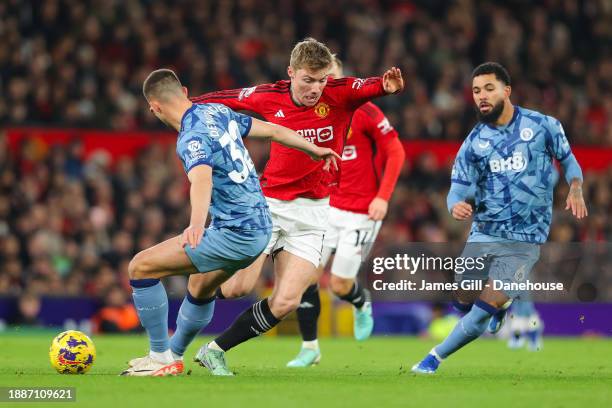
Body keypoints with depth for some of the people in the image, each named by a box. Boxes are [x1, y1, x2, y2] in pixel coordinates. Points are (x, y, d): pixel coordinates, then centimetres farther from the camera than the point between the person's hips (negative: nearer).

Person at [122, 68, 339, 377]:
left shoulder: (191, 138, -19)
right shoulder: (218, 112, 7)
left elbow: (202, 180, -39)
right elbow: (273, 131, 17)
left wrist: (197, 224, -57)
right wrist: (315, 150, 33)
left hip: (234, 235, -10)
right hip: (260, 227, 10)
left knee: (140, 267, -8)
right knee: (203, 289, 31)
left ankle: (162, 359, -1)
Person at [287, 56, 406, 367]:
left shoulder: (363, 111, -13)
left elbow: (396, 151, -10)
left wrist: (383, 196, -16)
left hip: (362, 213, -4)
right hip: (327, 208, 4)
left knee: (340, 286, -3)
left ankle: (362, 303, 34)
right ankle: (310, 348, 5)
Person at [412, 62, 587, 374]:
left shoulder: (543, 125, -2)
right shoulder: (474, 142, 3)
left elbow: (568, 160, 11)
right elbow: (457, 188, -1)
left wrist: (575, 189, -10)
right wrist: (456, 205, -25)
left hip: (524, 241, -3)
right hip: (483, 234, 3)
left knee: (484, 311, -14)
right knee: (465, 303, 7)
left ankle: (437, 356, 1)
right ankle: (504, 302, 39)